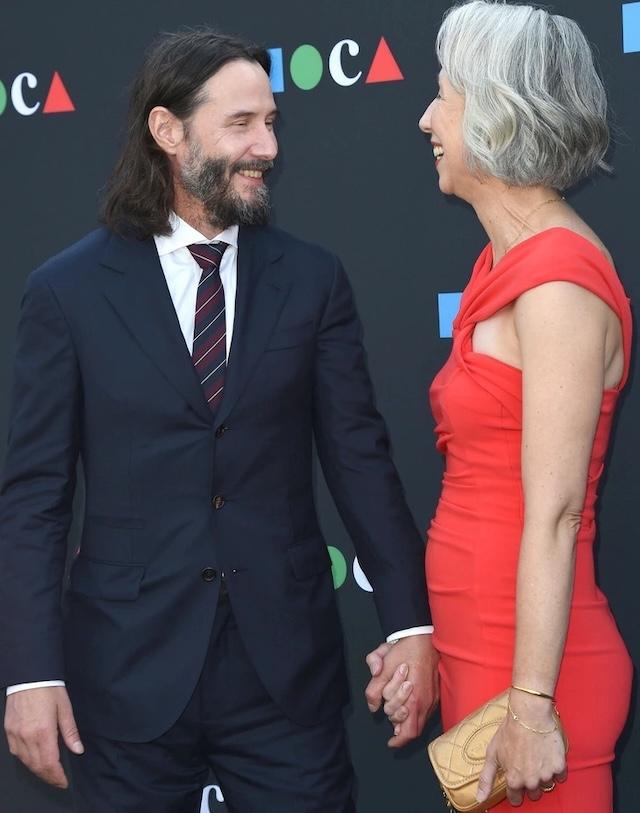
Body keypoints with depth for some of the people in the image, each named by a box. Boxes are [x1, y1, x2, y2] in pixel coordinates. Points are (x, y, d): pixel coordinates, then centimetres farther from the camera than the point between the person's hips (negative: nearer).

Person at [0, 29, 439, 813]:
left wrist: (409, 622, -2)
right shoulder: (68, 290, -2)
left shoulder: (311, 279, 3)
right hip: (127, 667, -1)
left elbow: (360, 455, 4)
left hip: (286, 662, 1)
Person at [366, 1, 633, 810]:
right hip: (474, 651, 9)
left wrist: (530, 705, -20)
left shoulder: (559, 284, -17)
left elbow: (553, 514, -20)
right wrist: (427, 642, 14)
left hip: (527, 662, -9)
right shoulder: (506, 266, 10)